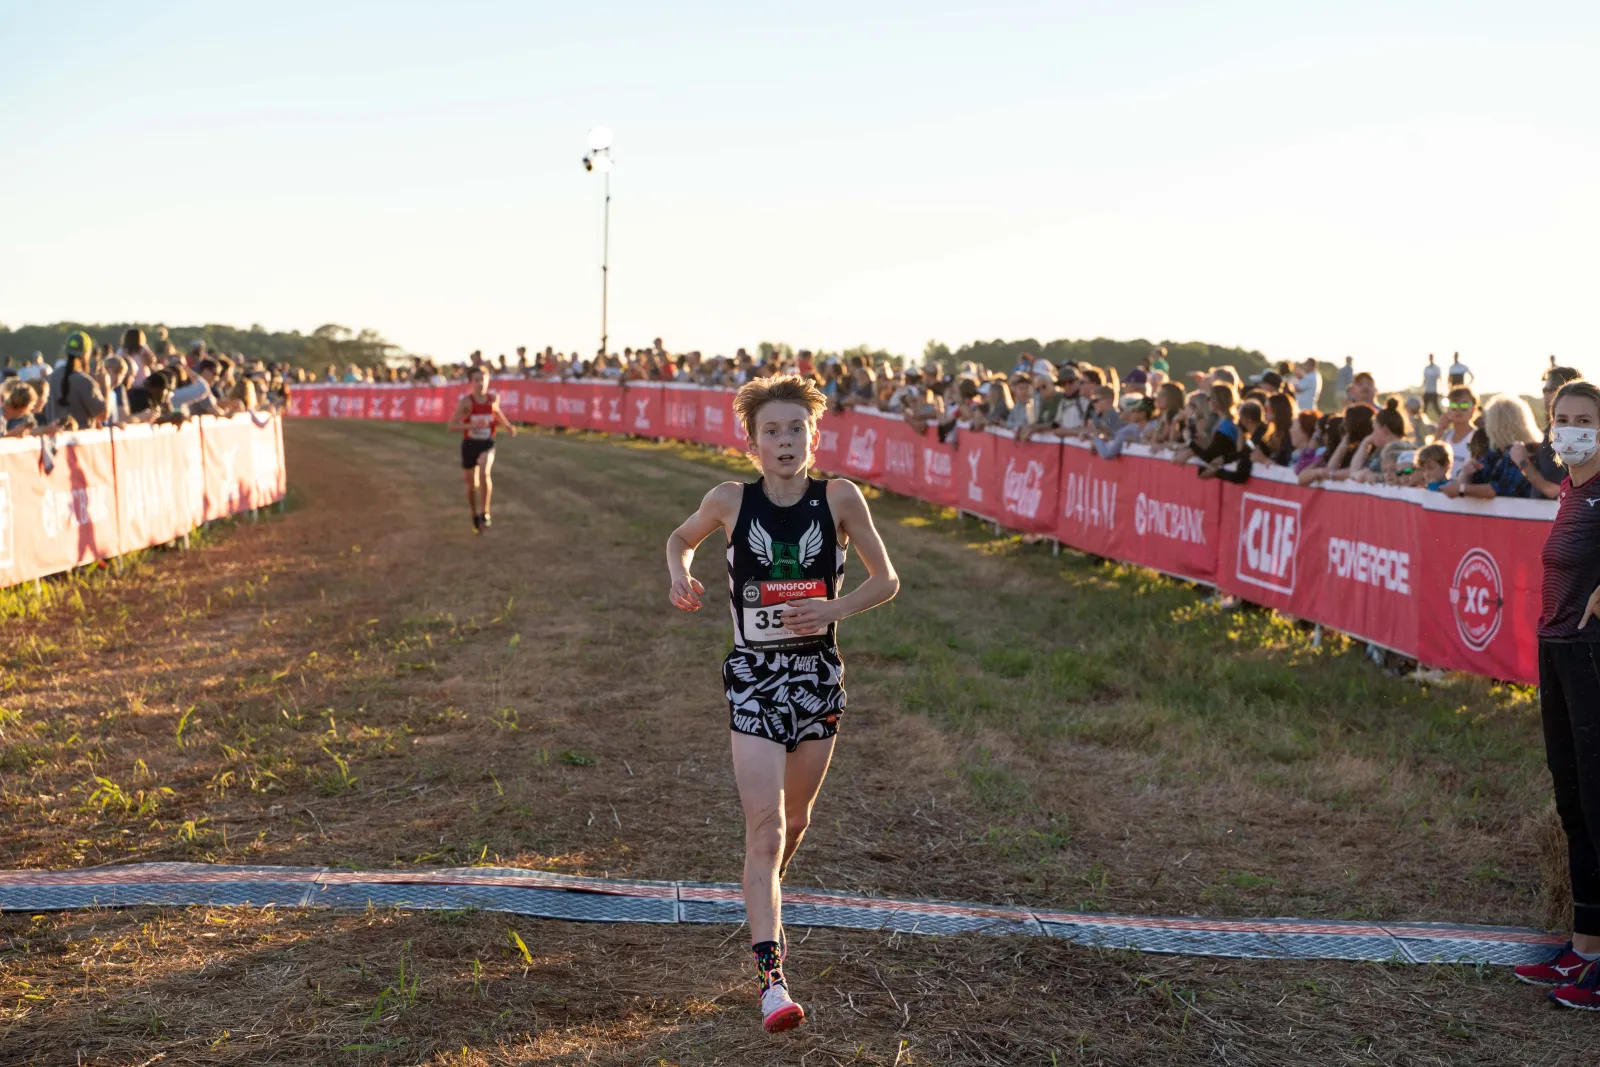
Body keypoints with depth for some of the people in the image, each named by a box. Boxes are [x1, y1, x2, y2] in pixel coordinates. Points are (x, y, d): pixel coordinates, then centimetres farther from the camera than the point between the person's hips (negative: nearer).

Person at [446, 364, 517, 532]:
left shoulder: (493, 398, -4)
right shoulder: (466, 402, -14)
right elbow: (452, 426, -19)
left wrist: (508, 425, 13)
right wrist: (473, 425, -31)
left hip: (487, 444, 0)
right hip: (469, 444, 0)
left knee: (484, 473, -29)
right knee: (472, 485, 11)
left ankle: (484, 512, -16)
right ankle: (475, 516, 35)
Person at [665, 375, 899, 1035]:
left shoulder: (839, 499, -8)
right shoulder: (730, 502, -7)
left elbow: (886, 579, 0)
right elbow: (680, 539, 14)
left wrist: (836, 608, -17)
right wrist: (680, 577, -7)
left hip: (817, 675, 2)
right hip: (754, 676, -2)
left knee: (795, 819, 19)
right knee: (764, 831, -11)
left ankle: (763, 896, 51)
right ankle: (771, 979, -13)